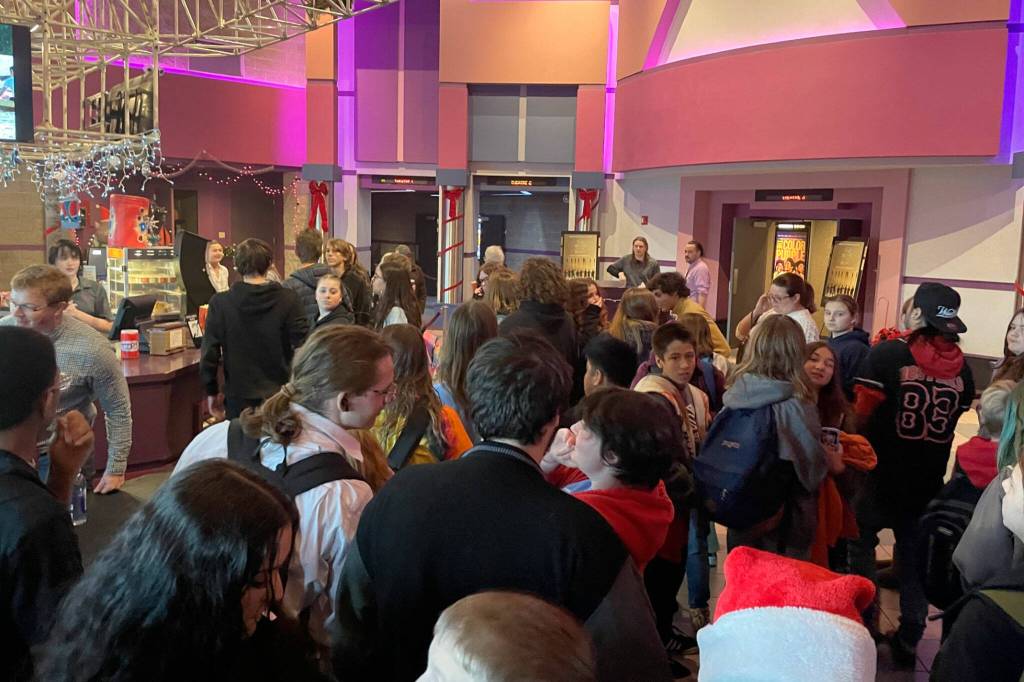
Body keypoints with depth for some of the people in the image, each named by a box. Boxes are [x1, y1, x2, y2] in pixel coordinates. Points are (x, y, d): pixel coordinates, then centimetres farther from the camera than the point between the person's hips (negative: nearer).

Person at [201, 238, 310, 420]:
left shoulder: (220, 303, -5)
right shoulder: (288, 300, -7)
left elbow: (209, 353, -2)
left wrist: (212, 392, 9)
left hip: (238, 398, 0)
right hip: (280, 397, 0)